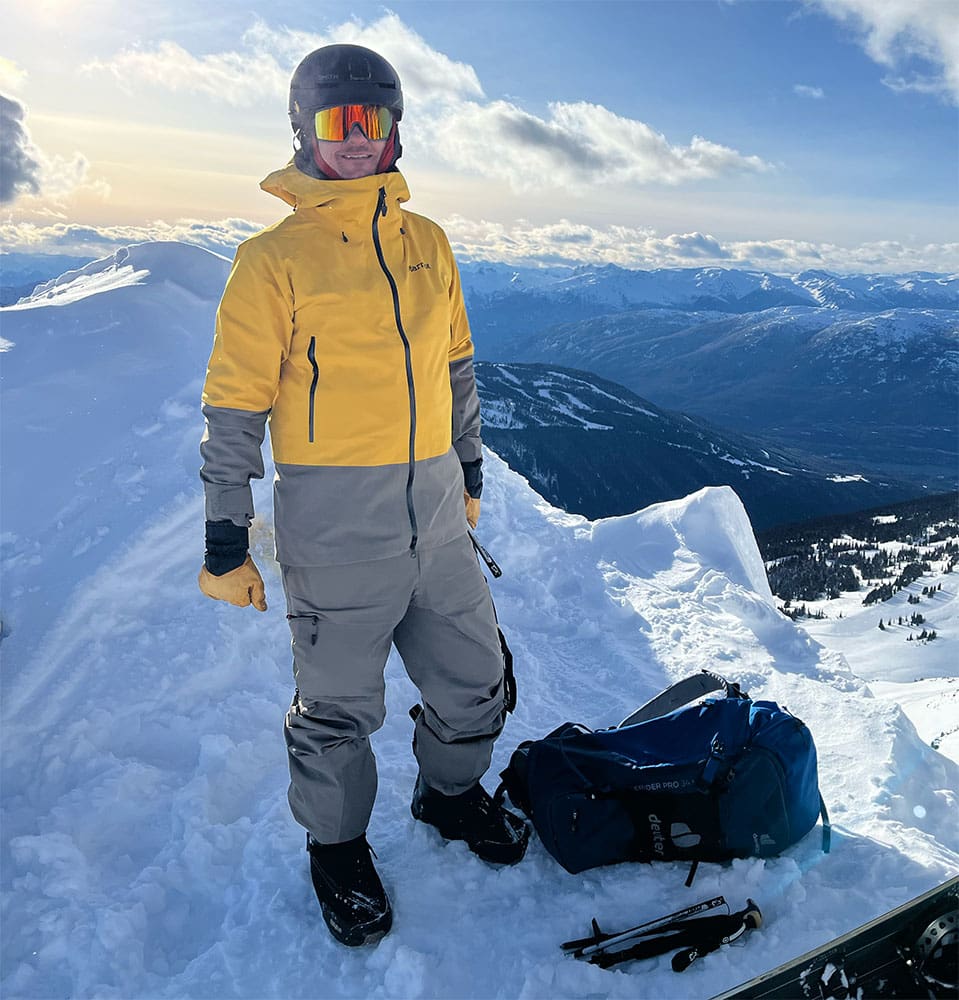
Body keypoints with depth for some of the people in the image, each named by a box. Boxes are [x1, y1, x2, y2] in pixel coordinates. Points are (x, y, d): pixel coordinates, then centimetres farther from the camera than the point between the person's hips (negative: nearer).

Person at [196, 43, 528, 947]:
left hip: (435, 514, 5)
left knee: (476, 682, 16)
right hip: (335, 524, -5)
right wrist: (226, 542, -6)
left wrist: (468, 475, 21)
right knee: (339, 706, 10)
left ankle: (451, 792, 45)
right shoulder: (275, 257, -5)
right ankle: (337, 846, 37)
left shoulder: (425, 241, 10)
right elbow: (234, 406, -5)